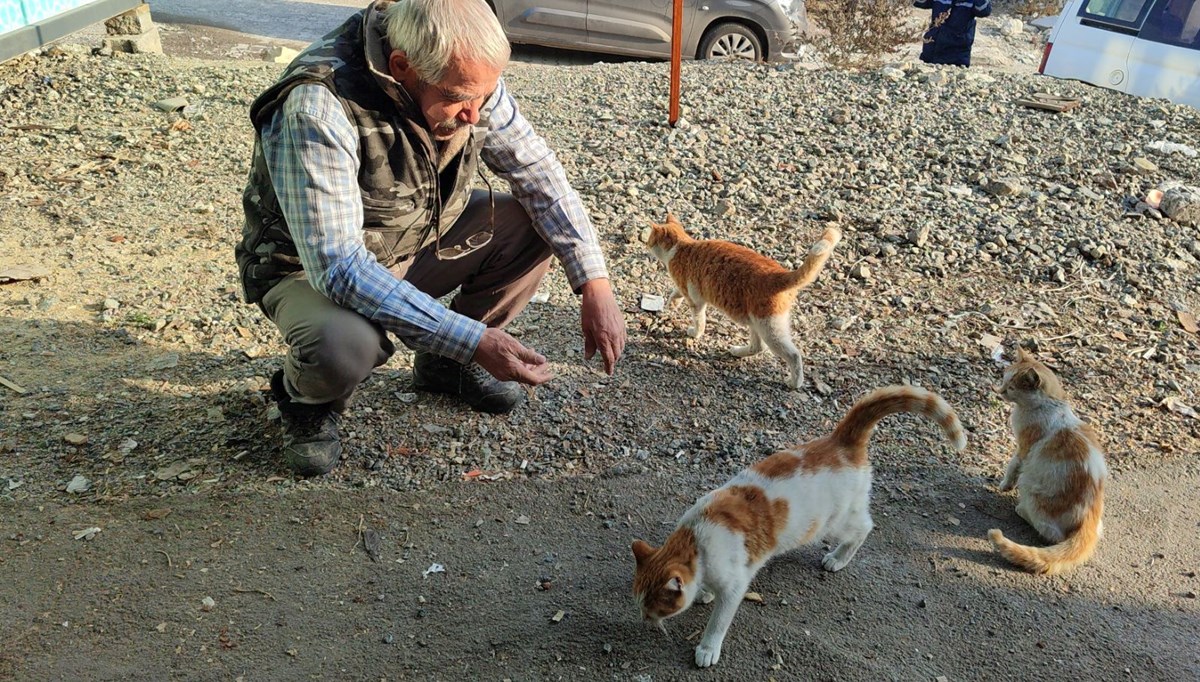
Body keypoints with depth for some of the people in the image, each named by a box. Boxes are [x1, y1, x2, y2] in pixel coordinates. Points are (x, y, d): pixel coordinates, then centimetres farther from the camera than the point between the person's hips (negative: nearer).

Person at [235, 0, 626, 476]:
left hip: (418, 241, 6)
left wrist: (594, 285, -19)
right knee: (344, 345, -38)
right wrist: (472, 339, -40)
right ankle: (305, 399, 2)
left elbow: (539, 174, -9)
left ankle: (443, 363, 10)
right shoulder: (315, 110, -34)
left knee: (533, 224, -11)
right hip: (312, 270, -6)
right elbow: (338, 268, -37)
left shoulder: (466, 80, -16)